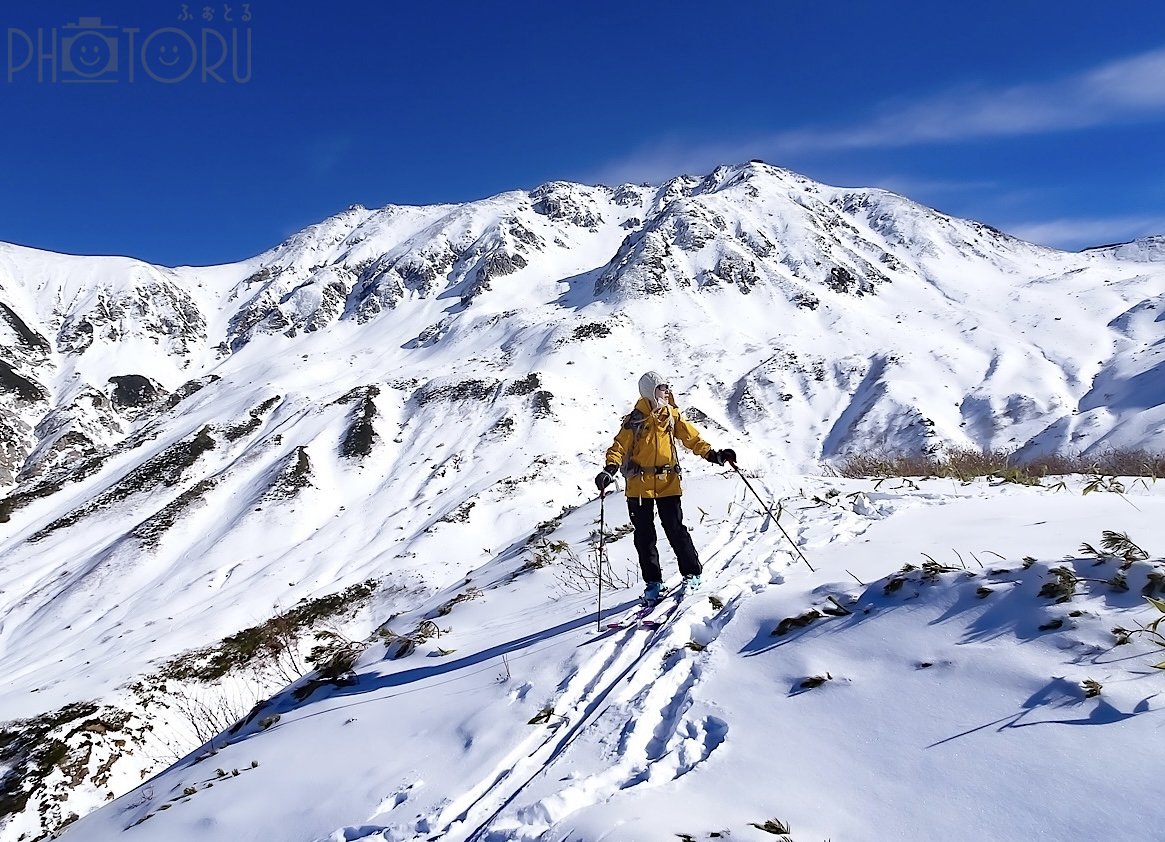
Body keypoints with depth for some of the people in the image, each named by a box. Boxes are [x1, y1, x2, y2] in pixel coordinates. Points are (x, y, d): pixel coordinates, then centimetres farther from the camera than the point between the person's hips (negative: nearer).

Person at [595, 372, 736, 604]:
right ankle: (653, 582, 16)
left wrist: (713, 455, -6)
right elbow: (620, 447, -7)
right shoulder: (634, 420, -3)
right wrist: (610, 469, -24)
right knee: (644, 535, 5)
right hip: (639, 484, -1)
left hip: (668, 482, 1)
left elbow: (692, 438, 7)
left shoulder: (672, 415, 6)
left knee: (675, 530, -3)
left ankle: (692, 573, 13)